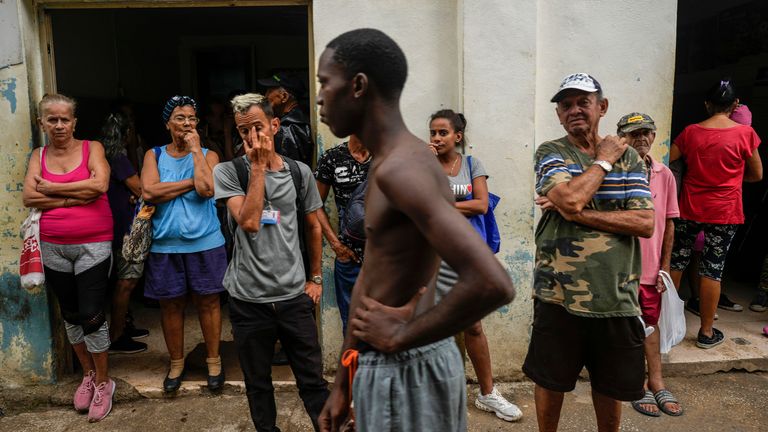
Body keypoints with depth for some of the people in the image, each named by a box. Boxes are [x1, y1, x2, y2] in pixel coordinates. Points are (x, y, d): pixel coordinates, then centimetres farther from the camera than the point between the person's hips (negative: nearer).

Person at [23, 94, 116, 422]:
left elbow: (99, 184, -19)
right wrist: (75, 197, -15)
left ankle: (103, 382, 14)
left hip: (93, 245, -4)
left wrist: (52, 189, -11)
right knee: (70, 315, 14)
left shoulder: (92, 148, -2)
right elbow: (28, 197, -6)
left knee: (91, 315, -4)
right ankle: (87, 373, 32)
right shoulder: (38, 156, 7)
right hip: (53, 248, 4)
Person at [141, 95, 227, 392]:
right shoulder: (154, 155, 6)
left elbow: (206, 190, -17)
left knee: (207, 301, 7)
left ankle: (213, 360, 23)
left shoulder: (207, 155, 3)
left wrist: (195, 150, -10)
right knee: (170, 304, 10)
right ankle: (176, 363, 28)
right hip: (165, 245, 1)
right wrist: (192, 182, -11)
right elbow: (149, 192, -12)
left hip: (205, 243, -1)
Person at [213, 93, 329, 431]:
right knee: (258, 383, 15)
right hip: (248, 299, -1)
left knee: (313, 379, 9)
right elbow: (249, 222, -21)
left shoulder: (299, 172, 2)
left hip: (294, 296, 1)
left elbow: (313, 226, 13)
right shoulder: (227, 172, -5)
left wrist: (315, 277, 13)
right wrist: (258, 166, -17)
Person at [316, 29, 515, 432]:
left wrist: (401, 335, -19)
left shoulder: (401, 168, -22)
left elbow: (494, 284, -33)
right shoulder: (390, 163, 8)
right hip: (384, 367, 9)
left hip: (405, 372, -9)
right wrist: (343, 384, 14)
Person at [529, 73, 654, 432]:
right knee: (550, 379, 14)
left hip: (615, 295, 2)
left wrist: (578, 215, -16)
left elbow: (646, 224, -8)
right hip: (559, 293, -2)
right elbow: (571, 198, -22)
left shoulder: (628, 157, 4)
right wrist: (604, 159, -8)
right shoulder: (550, 153, -2)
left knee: (611, 384, 19)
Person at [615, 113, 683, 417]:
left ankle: (656, 382, 30)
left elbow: (669, 223, 6)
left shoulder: (664, 175, 2)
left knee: (651, 322, 16)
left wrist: (665, 265, 5)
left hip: (651, 267, 4)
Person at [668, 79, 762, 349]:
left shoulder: (690, 132, -2)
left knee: (676, 261, 13)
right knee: (712, 269, 3)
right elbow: (757, 175, 3)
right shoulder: (745, 133, -7)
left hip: (689, 208, 2)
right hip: (724, 212, -2)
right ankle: (706, 332, 12)